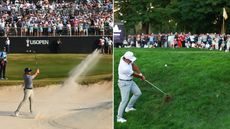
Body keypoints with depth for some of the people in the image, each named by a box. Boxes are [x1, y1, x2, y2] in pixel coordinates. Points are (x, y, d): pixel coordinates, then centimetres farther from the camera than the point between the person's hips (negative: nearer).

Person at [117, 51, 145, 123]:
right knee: (125, 100, -8)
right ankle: (119, 117, 0)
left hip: (130, 81, 9)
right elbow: (134, 74, -16)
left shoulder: (124, 58, -10)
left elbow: (134, 65, 4)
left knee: (138, 93, 11)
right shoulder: (125, 68, -34)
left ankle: (129, 107, 26)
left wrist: (140, 74, -4)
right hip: (124, 83, -9)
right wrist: (141, 77, 3)